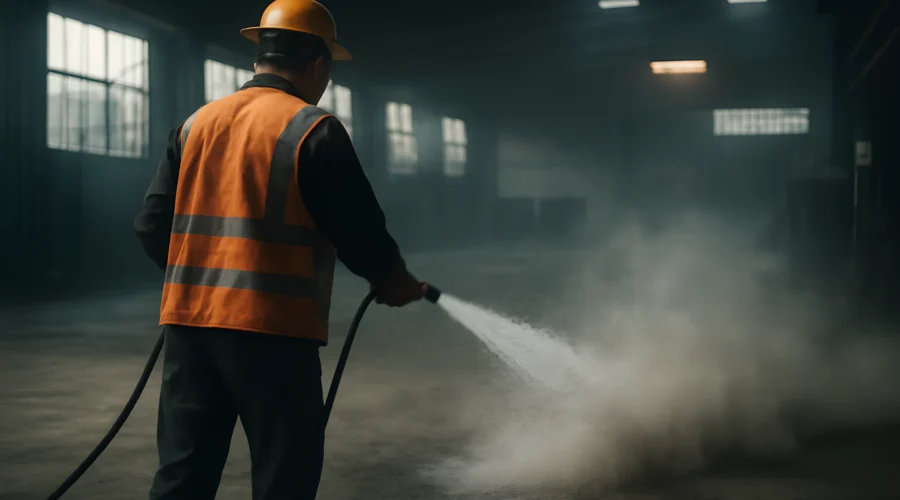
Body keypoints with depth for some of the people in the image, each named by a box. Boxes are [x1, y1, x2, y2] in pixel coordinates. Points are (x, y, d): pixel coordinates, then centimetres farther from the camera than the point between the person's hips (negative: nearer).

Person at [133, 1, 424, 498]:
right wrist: (394, 281, 12)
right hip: (272, 328, -6)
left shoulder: (196, 124, 10)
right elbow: (359, 231, -7)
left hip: (189, 319, 6)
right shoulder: (313, 130, -7)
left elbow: (152, 225, 10)